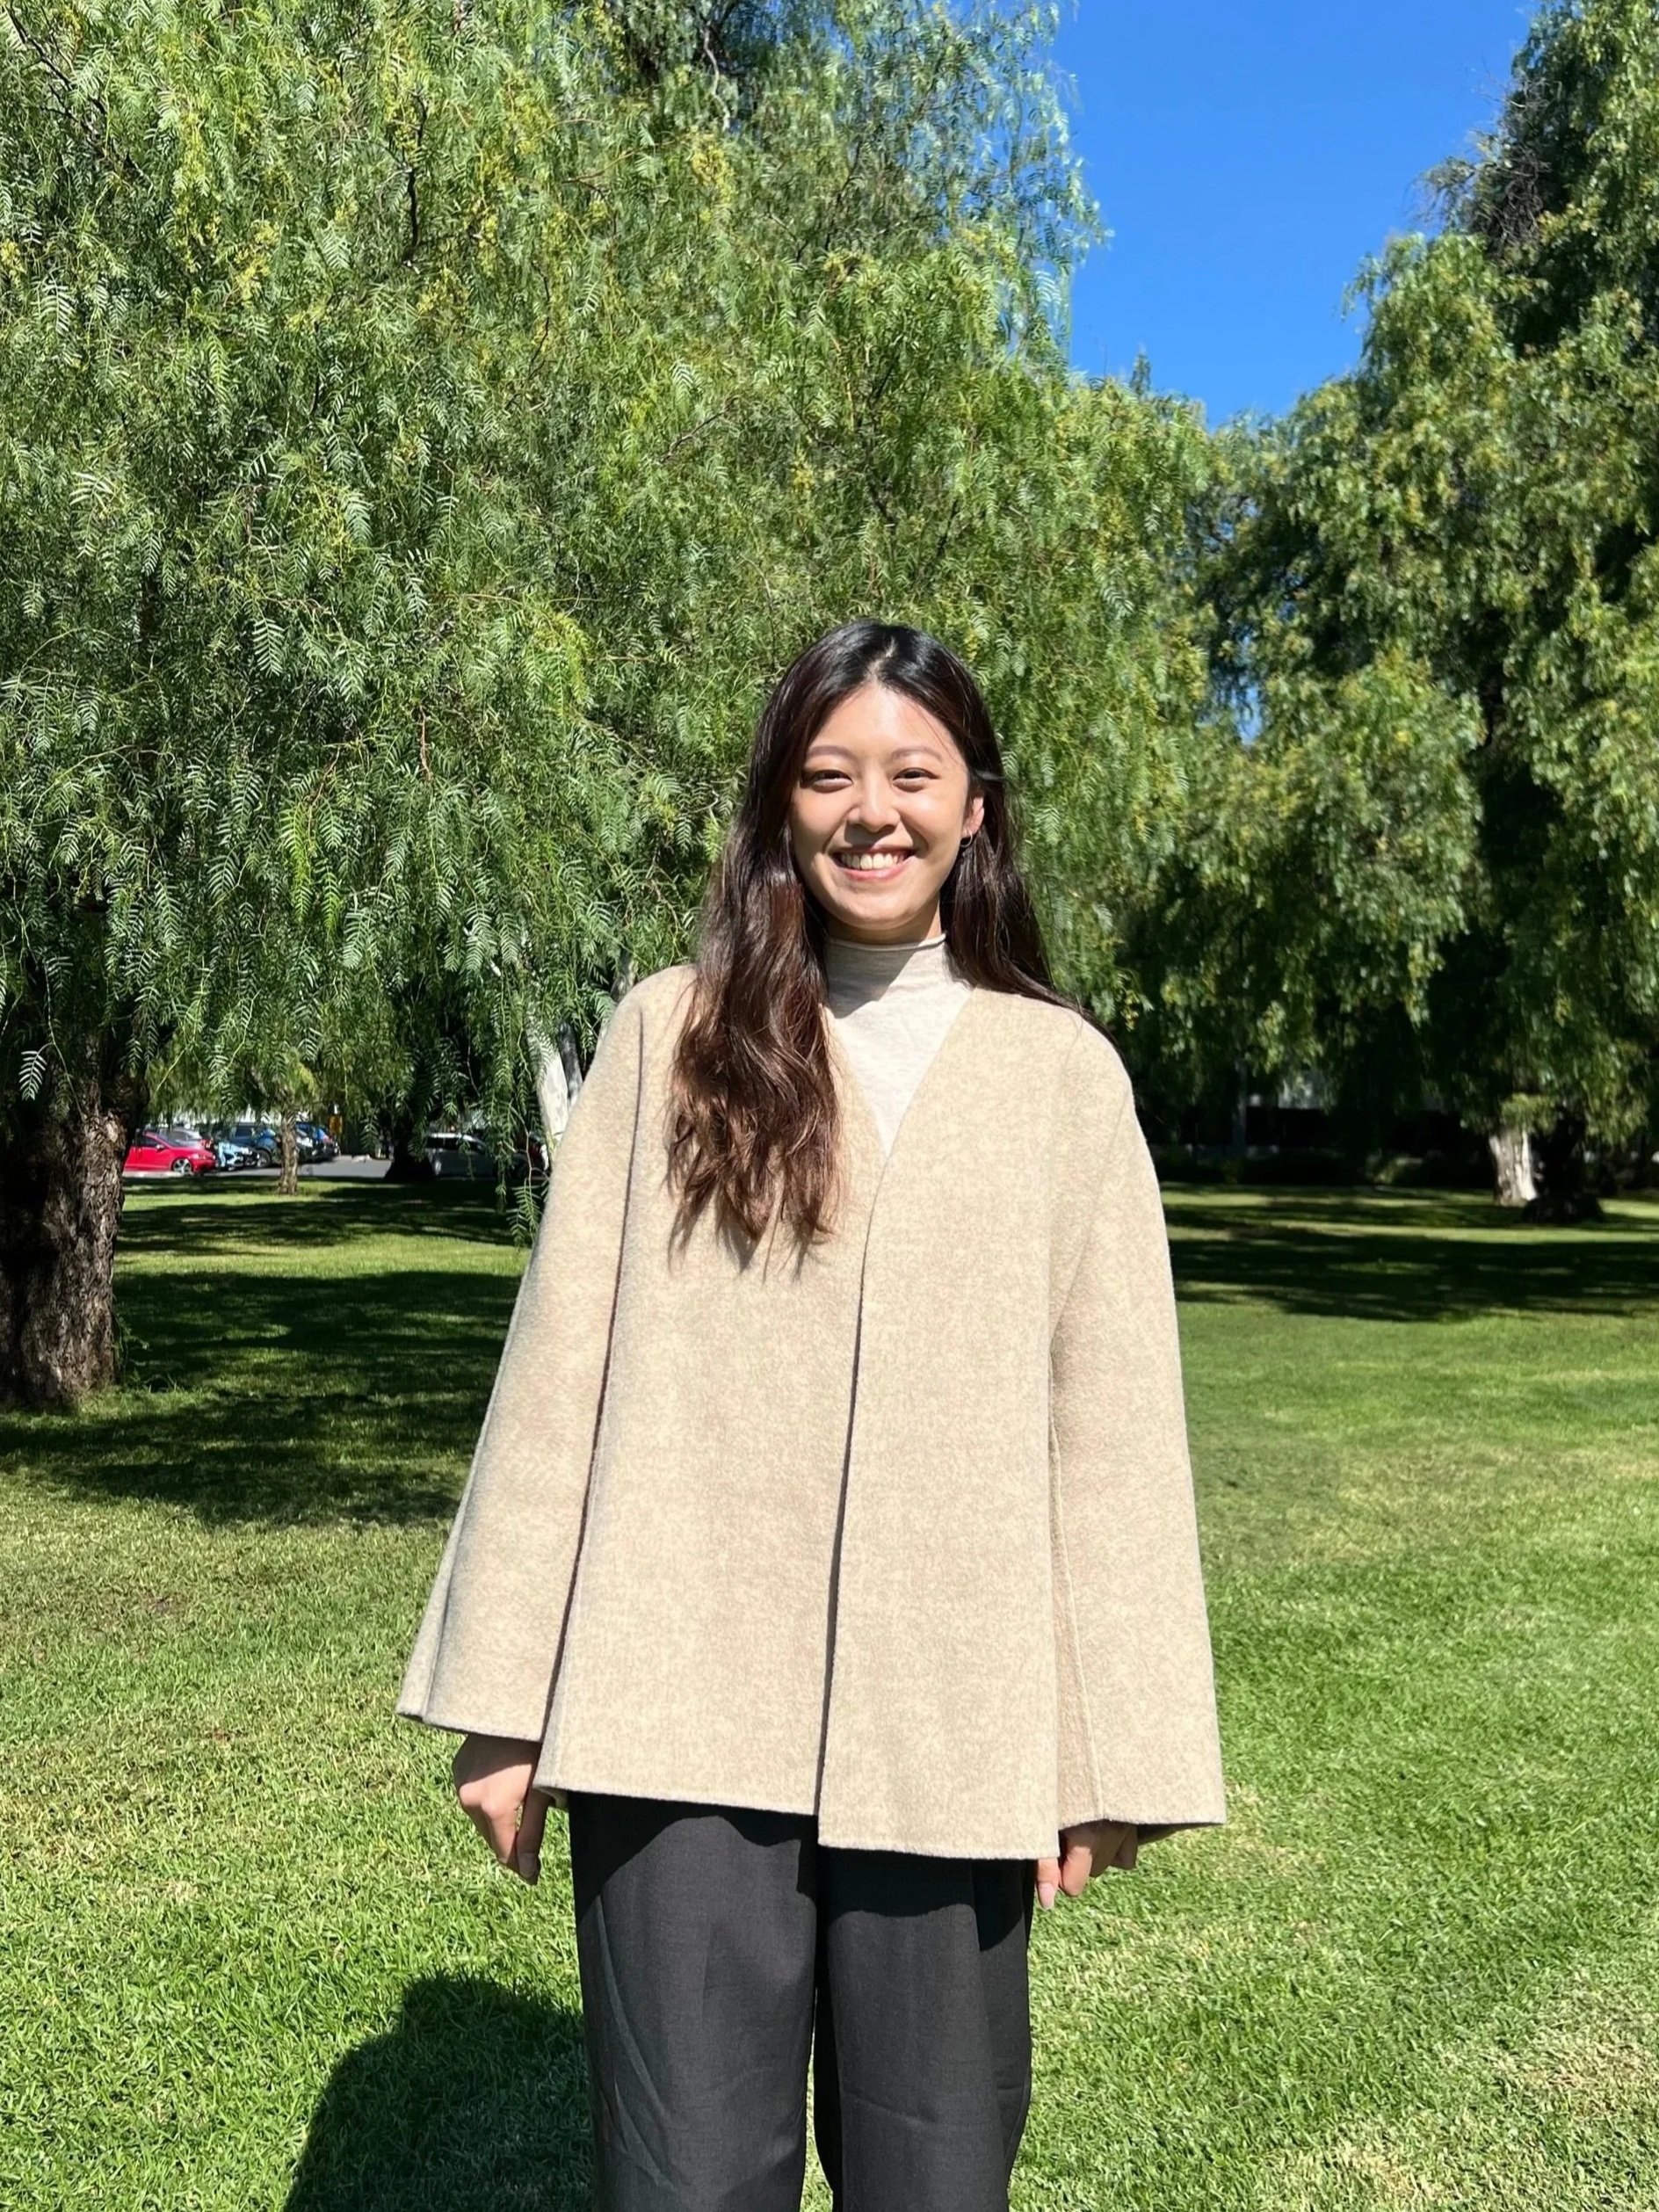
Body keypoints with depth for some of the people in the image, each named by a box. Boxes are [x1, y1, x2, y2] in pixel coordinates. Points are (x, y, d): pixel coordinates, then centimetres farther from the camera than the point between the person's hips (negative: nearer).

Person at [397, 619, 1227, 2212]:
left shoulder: (1063, 1069, 4)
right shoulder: (672, 1032, 3)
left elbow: (1113, 1425, 3)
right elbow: (561, 1366, 1)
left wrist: (1113, 1751, 2)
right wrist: (504, 1705, 0)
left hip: (950, 1729, 1)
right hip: (682, 1714, 0)